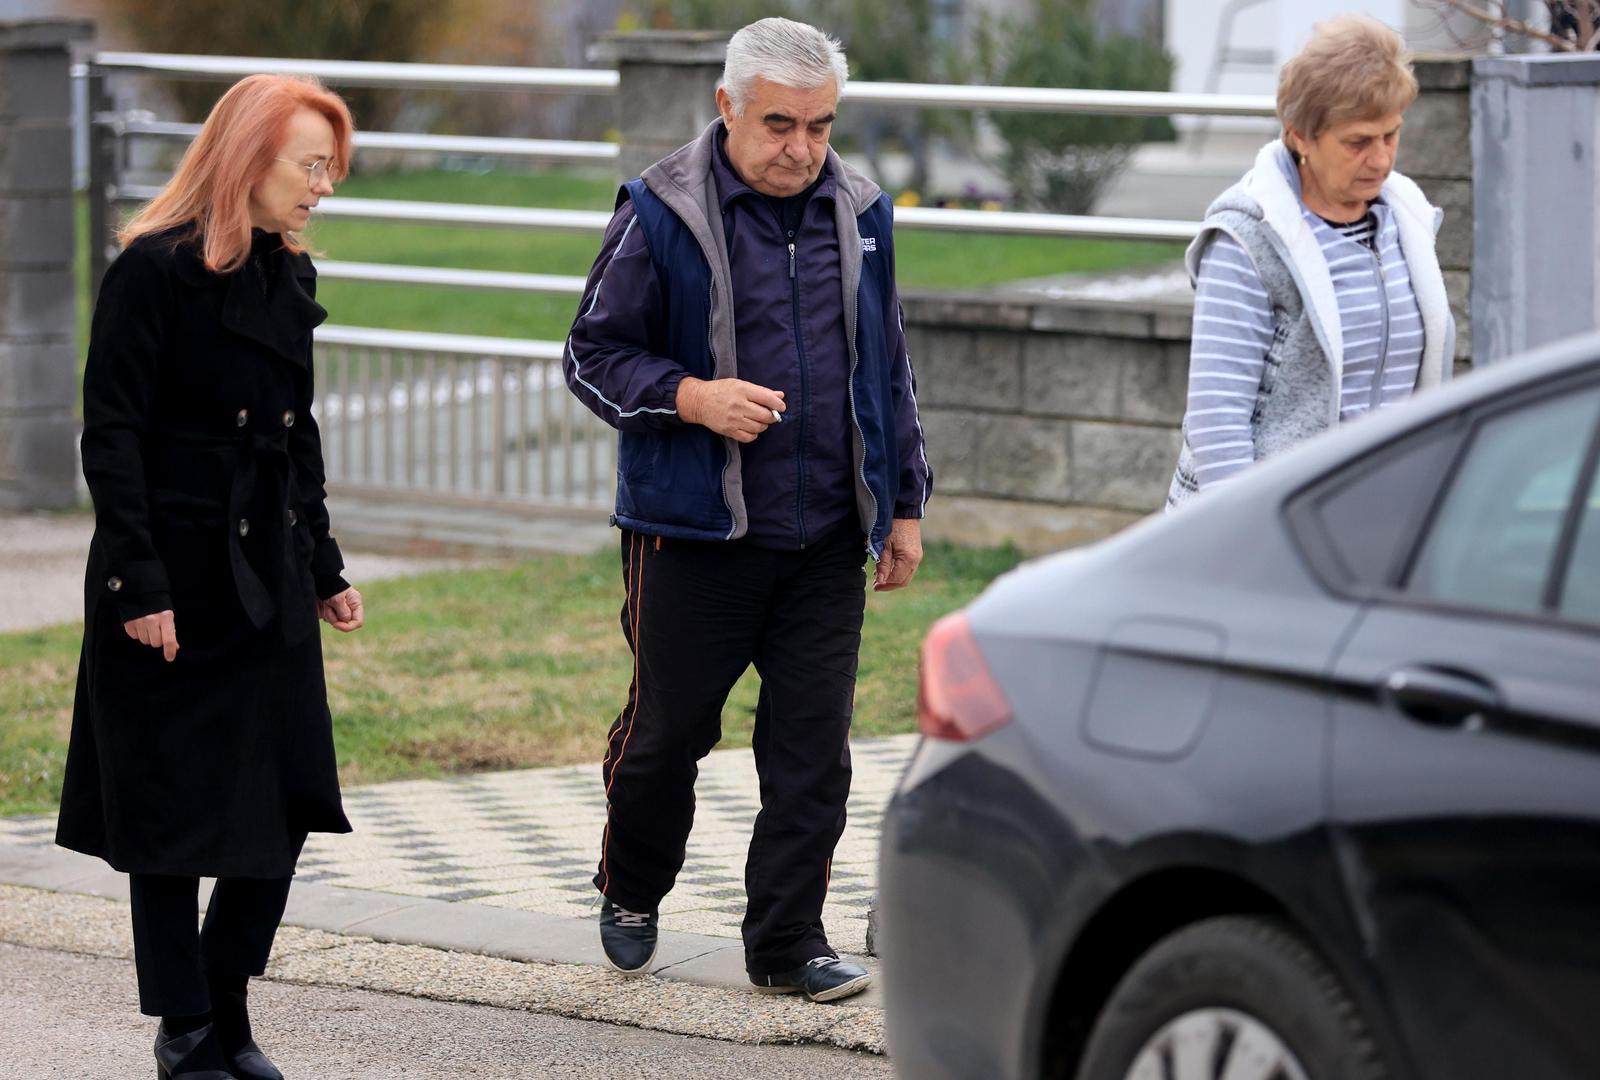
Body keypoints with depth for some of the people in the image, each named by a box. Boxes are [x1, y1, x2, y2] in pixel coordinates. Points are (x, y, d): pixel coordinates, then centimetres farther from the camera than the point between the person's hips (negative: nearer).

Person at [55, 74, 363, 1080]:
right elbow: (111, 435, -14)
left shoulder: (290, 276, 10)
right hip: (175, 573, -7)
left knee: (288, 798, 4)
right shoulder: (156, 270, -12)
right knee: (173, 809, 1)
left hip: (269, 579, 7)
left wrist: (324, 566, 17)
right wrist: (138, 582, -18)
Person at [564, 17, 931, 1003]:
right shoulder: (662, 215, -7)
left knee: (814, 745, 2)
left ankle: (788, 941, 11)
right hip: (695, 532, -3)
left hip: (827, 540, 3)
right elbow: (594, 356, -3)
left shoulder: (859, 213, 8)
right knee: (669, 727, 7)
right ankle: (631, 894, 33)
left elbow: (888, 368, 17)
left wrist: (904, 503, 15)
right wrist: (690, 398, -19)